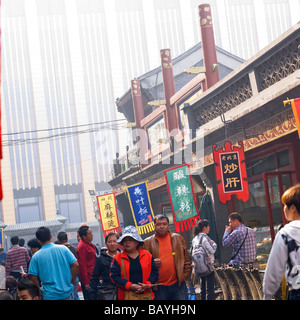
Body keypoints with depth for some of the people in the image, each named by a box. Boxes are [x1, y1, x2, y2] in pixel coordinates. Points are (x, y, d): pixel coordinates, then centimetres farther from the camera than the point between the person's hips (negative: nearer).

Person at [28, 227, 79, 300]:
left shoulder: (36, 256, -6)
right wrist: (71, 282, 5)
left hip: (49, 296, -1)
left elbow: (33, 278, -6)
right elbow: (75, 265, -5)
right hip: (67, 293, 1)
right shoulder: (63, 249, -3)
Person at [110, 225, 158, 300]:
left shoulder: (147, 255, 7)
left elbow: (154, 272, 7)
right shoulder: (118, 258, 2)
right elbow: (114, 276, -4)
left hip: (145, 294, 2)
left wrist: (148, 285, -10)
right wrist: (129, 286, -16)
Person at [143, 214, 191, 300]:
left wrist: (185, 275, 5)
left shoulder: (178, 239, 9)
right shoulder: (147, 242, 4)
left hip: (178, 284, 1)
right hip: (159, 288, -1)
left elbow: (186, 260, 13)